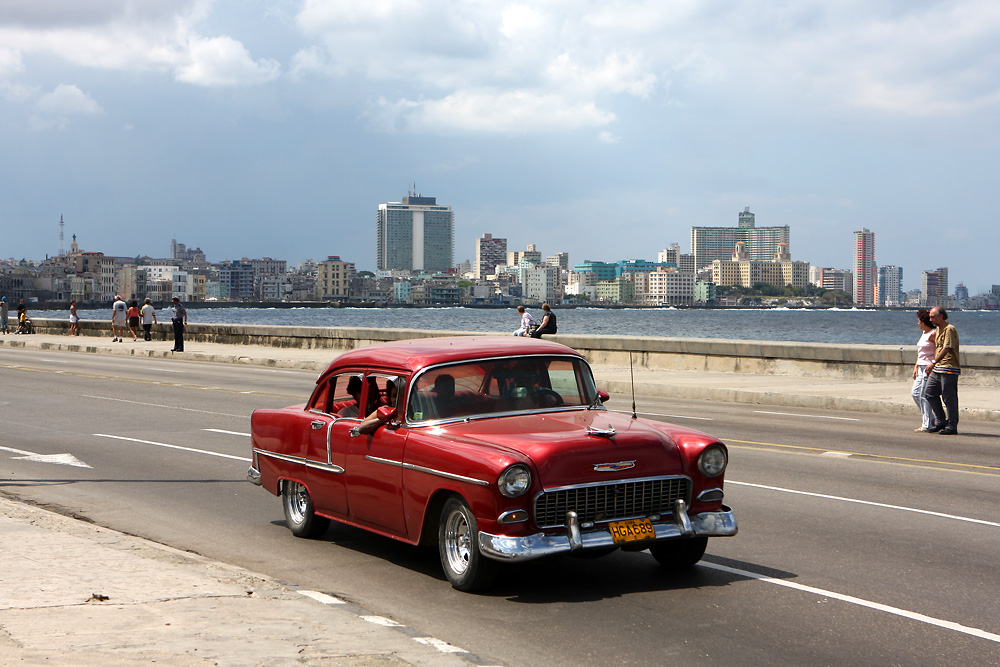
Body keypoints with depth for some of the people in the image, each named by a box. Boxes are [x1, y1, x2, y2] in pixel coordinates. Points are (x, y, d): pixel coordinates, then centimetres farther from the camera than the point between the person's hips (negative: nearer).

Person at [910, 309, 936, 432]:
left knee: (924, 395, -8)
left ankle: (926, 425, -3)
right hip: (921, 368, 10)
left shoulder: (933, 334, -13)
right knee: (915, 393, 8)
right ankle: (931, 419, 16)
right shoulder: (923, 333, 16)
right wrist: (916, 367, 18)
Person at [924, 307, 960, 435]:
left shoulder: (950, 329, -12)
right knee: (930, 393, 8)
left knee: (949, 398, -5)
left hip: (949, 368, -10)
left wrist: (933, 362, -25)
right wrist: (931, 366, 21)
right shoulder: (938, 330, 18)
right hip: (937, 368, 10)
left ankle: (952, 426, 2)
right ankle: (940, 421, 17)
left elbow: (947, 348, -20)